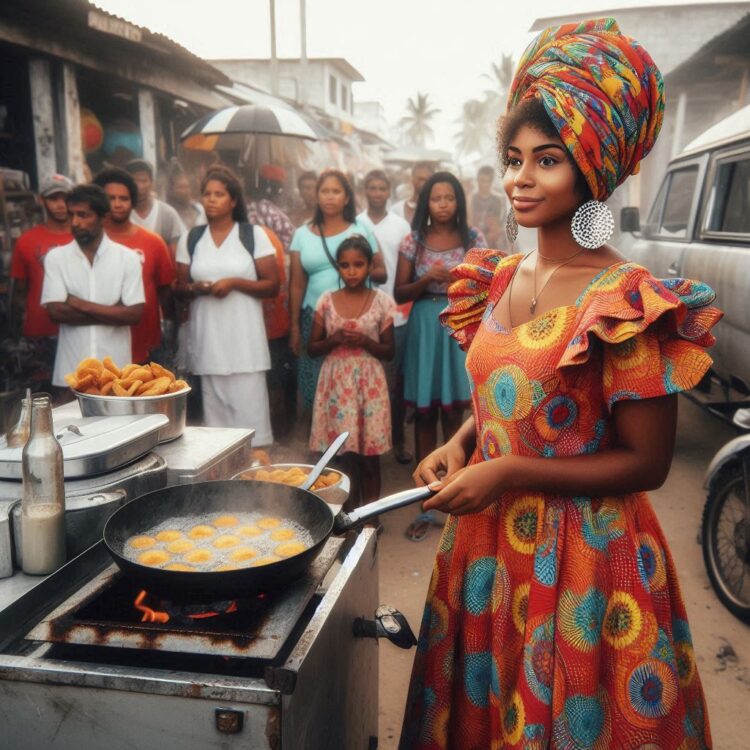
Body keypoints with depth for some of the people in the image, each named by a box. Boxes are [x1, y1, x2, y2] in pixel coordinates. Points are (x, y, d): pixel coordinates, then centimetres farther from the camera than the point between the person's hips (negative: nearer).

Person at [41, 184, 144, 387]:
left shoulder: (127, 258, -1)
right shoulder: (55, 258, 2)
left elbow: (135, 314, -9)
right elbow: (56, 311, -8)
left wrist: (82, 305, -11)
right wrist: (113, 313, -10)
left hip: (116, 370, -1)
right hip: (71, 372, 1)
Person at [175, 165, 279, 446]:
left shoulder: (254, 235, 3)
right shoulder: (190, 239, 11)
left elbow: (272, 286, 1)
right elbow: (180, 287, 15)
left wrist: (235, 282, -13)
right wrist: (195, 288, -8)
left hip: (244, 338, -2)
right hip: (208, 339, 3)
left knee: (249, 406, -6)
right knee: (214, 408, 3)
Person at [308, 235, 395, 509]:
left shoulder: (382, 301, 0)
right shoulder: (326, 300, 3)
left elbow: (389, 351, 4)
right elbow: (312, 348, 7)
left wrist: (365, 341, -14)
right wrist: (333, 340, -12)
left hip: (369, 382, -1)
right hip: (336, 382, 1)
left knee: (370, 453, 4)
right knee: (345, 452, 3)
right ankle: (349, 512, 19)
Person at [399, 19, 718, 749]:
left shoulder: (625, 302, -19)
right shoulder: (501, 277, 2)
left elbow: (647, 462, -17)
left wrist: (508, 473, -21)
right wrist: (461, 443, -4)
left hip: (581, 554, -6)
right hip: (486, 536, 7)